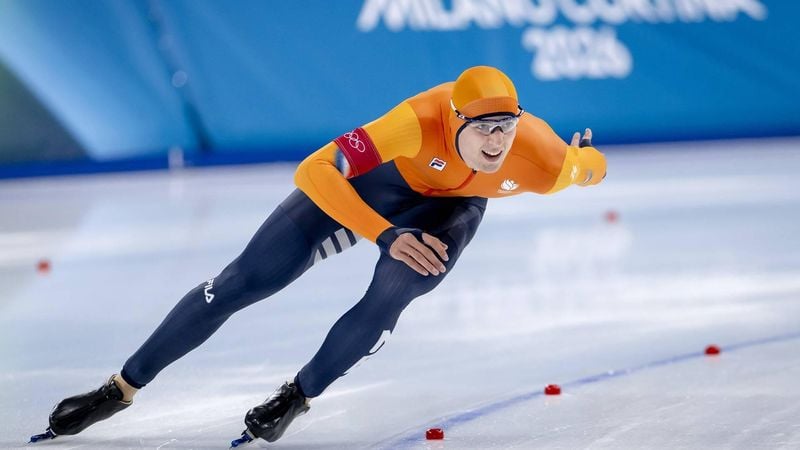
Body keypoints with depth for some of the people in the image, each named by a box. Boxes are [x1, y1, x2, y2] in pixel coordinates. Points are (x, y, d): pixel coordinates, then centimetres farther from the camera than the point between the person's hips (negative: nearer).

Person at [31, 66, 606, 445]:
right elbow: (313, 171, -42)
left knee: (390, 296, -30)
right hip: (378, 178, -1)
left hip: (449, 210, 1)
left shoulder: (544, 160, -34)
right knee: (245, 281, -6)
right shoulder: (423, 121, -42)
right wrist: (386, 235, -45)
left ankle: (296, 398, -2)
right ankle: (121, 389, 9)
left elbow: (594, 164, -10)